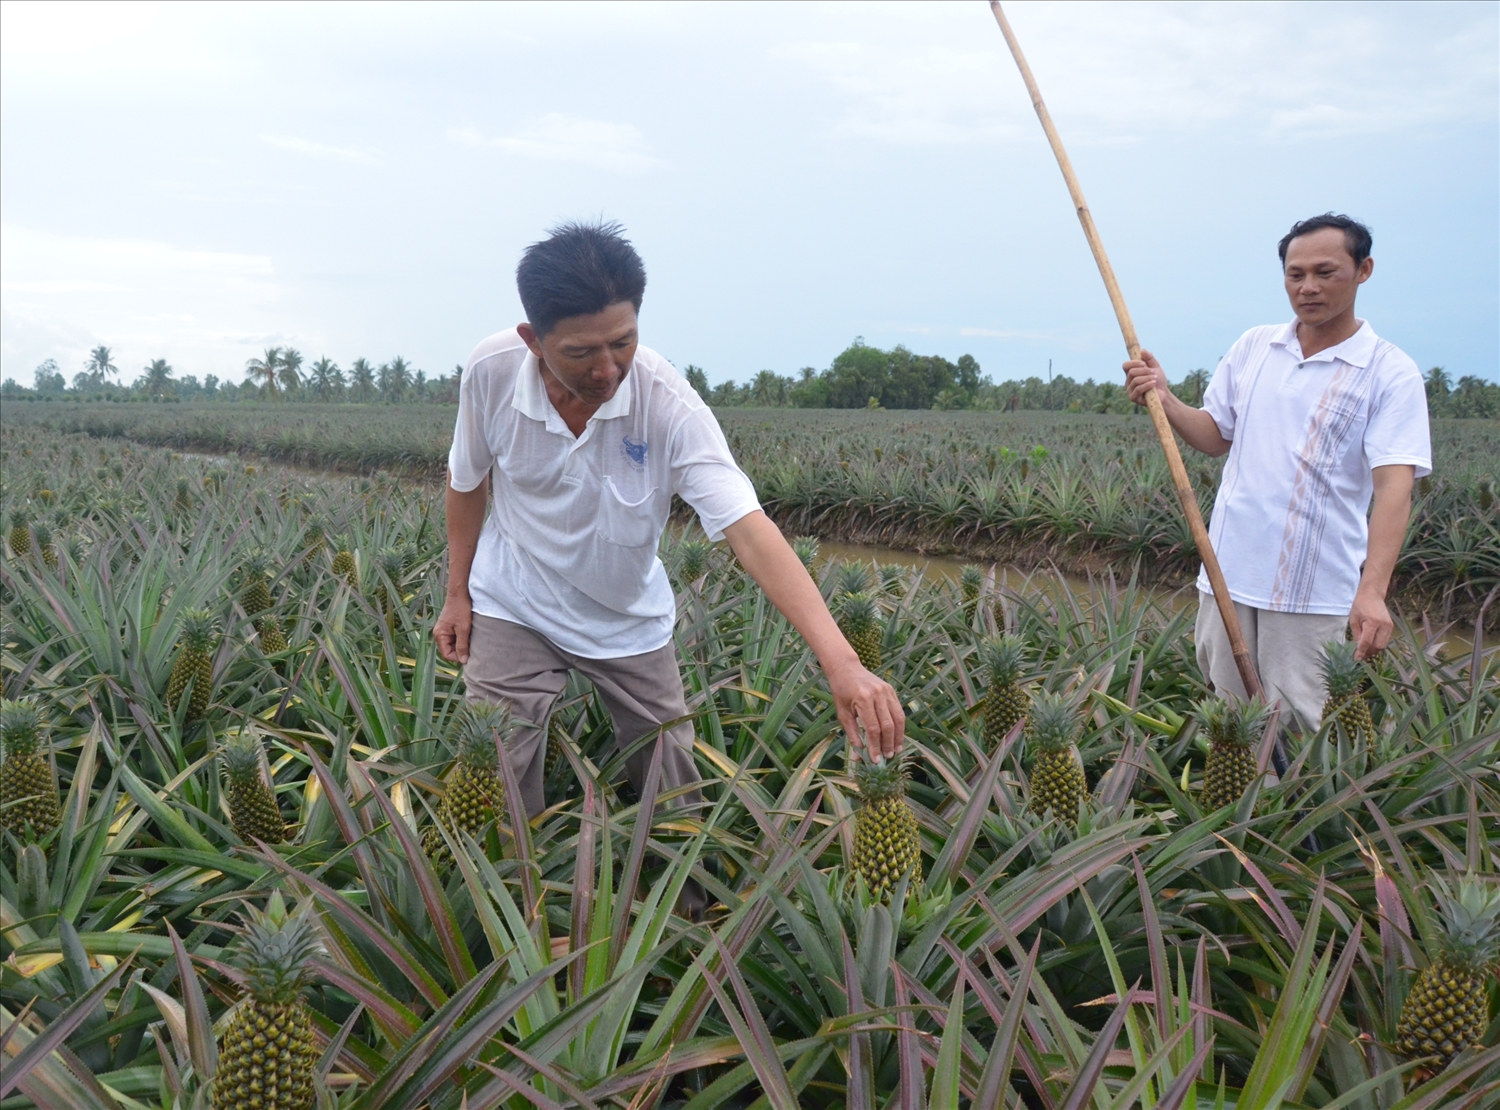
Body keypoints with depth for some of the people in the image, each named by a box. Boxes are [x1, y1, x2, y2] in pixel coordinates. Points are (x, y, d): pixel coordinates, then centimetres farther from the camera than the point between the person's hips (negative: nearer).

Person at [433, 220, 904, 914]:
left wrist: (839, 659, -51)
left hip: (629, 620, 0)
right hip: (512, 611, 0)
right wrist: (457, 593, 2)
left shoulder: (669, 405, -31)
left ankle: (692, 912, 34)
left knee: (672, 788, 9)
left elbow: (749, 530, -40)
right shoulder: (491, 370, -24)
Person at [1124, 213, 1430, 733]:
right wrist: (1164, 400, -5)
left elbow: (1393, 485, -16)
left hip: (1314, 592, -4)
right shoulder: (1253, 346, 9)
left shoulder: (1391, 373, -7)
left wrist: (1372, 590, -28)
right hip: (1229, 574, 5)